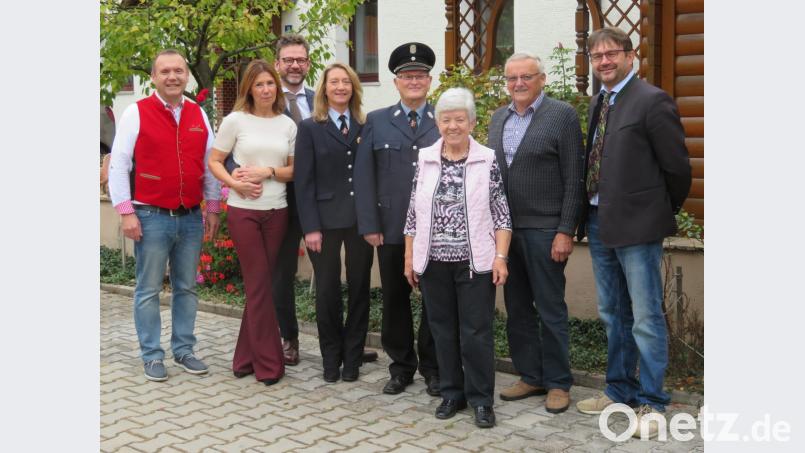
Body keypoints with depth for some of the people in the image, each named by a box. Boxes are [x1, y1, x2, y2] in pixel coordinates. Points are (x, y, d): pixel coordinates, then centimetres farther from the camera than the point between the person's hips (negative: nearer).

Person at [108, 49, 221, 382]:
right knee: (148, 291, 3)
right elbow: (119, 164, -5)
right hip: (151, 217, -4)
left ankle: (183, 350, 23)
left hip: (191, 217, 4)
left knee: (186, 288, 11)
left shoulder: (199, 115, 10)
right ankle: (151, 355, 14)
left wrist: (213, 209, 12)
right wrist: (126, 212, -10)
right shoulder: (137, 113, -3)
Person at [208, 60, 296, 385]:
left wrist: (268, 171, -10)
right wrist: (234, 182, -15)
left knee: (259, 284, 9)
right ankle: (269, 364, 8)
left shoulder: (288, 125, 7)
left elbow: (295, 170, 8)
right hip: (243, 211, -3)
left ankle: (246, 358, 22)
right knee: (259, 285, 0)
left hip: (276, 212, 3)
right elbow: (214, 162, 2)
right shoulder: (235, 120, -1)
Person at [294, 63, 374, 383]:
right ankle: (331, 357, 21)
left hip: (361, 220, 2)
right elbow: (304, 181, -4)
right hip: (326, 220, -2)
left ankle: (352, 358, 21)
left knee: (359, 288, 8)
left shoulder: (365, 126, 7)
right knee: (327, 290, 6)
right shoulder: (309, 128, 1)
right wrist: (310, 227, -10)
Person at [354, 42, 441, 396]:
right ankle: (401, 366, 24)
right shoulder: (376, 122, 8)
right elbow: (363, 176, 3)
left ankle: (432, 367, 21)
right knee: (395, 299, 9)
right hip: (392, 229, 1)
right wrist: (369, 225, -4)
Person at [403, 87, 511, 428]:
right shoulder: (425, 159, 5)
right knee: (443, 330, 11)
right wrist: (409, 257, 6)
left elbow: (502, 215, -3)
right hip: (433, 261, 3)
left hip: (475, 261, -3)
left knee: (477, 332, 2)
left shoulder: (488, 160, -2)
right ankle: (452, 393, 25)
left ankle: (481, 400, 15)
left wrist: (500, 256, -10)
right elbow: (414, 214, 8)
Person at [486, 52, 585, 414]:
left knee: (551, 310, 2)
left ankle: (558, 383, 16)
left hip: (544, 230, -6)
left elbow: (573, 179, -9)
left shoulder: (562, 115, -5)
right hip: (505, 229, 6)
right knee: (517, 309, 12)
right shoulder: (498, 118, 12)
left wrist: (565, 232, -14)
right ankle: (530, 377, 26)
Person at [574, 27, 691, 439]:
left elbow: (677, 167, -9)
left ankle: (650, 402, 12)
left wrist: (666, 212, 2)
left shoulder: (653, 101, -11)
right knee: (613, 315, 17)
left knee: (646, 319, 0)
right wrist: (591, 214, 12)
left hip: (637, 224, -8)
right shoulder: (597, 103, 12)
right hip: (599, 223, 8)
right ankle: (619, 389, 31)